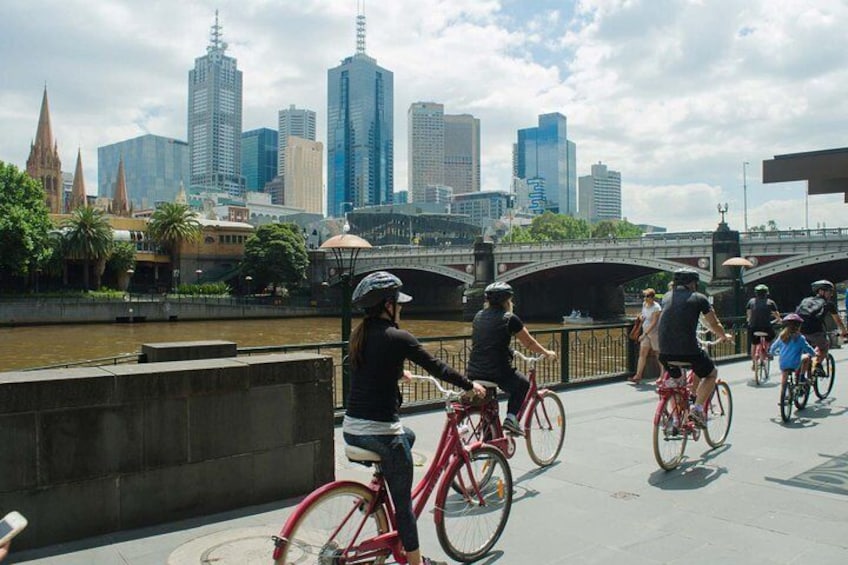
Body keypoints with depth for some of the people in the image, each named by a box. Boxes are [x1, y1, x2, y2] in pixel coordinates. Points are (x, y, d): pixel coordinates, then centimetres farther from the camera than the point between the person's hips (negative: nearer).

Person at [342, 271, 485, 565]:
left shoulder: (359, 335, 8)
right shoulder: (398, 337, -13)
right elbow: (436, 367, -5)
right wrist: (470, 385, 9)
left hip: (351, 429, 8)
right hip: (380, 431, -8)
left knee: (408, 435, 34)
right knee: (403, 500, 9)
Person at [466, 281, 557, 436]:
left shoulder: (478, 316, 12)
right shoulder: (509, 319, -4)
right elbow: (529, 343, 6)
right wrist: (547, 353, 25)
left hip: (473, 373, 5)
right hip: (497, 373, -5)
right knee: (523, 383, 23)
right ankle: (512, 416, 8)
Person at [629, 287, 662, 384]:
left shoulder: (656, 308, -18)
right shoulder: (644, 304, 5)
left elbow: (654, 323, -22)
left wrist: (644, 334, -25)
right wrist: (641, 316, 1)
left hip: (655, 333, -7)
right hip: (646, 333, 7)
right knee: (642, 353, -1)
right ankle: (638, 376, -4)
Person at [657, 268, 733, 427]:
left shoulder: (667, 297, 17)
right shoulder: (699, 298, 5)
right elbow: (715, 325, 14)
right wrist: (725, 336, 36)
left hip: (665, 351, 4)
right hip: (689, 350, -4)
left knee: (676, 380, 29)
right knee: (711, 374, 23)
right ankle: (697, 408, 6)